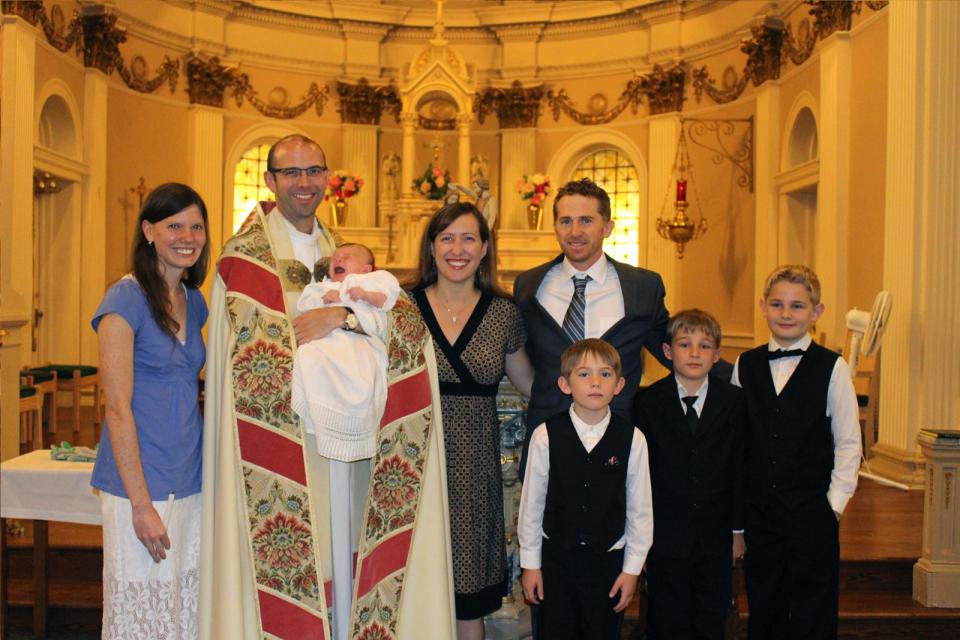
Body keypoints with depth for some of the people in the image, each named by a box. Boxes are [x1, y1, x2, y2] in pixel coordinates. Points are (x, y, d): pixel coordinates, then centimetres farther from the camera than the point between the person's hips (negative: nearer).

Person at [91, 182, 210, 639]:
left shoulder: (194, 302, 11)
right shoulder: (125, 300, -10)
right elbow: (118, 409, -13)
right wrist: (142, 504, -15)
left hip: (190, 482, 7)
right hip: (140, 485, -7)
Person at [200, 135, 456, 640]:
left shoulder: (339, 251, 15)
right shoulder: (246, 253, -4)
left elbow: (406, 318, 0)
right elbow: (261, 361, -15)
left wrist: (342, 315, -18)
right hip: (279, 439, -5)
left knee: (336, 549, 11)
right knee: (282, 559, -1)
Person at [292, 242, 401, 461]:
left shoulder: (369, 282, 27)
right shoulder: (324, 286, 34)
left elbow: (387, 298, 11)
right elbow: (304, 303, 21)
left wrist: (366, 294, -4)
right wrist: (323, 298, 3)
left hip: (360, 339, -3)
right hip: (327, 337, 3)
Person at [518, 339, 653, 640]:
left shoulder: (632, 439, -9)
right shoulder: (545, 436, -10)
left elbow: (640, 509, -1)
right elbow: (531, 503, -2)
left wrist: (632, 568, 1)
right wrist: (530, 563, 3)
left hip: (609, 559, 0)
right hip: (556, 557, 0)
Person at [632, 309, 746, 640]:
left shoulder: (734, 400, 0)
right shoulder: (648, 402, -5)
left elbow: (740, 468, 2)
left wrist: (738, 528, 3)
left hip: (716, 535, 2)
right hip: (665, 533, -1)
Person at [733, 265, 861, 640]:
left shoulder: (832, 367, -3)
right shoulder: (745, 366, 4)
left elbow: (848, 443, -1)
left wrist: (835, 501, -7)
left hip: (812, 511, -2)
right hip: (758, 512, 3)